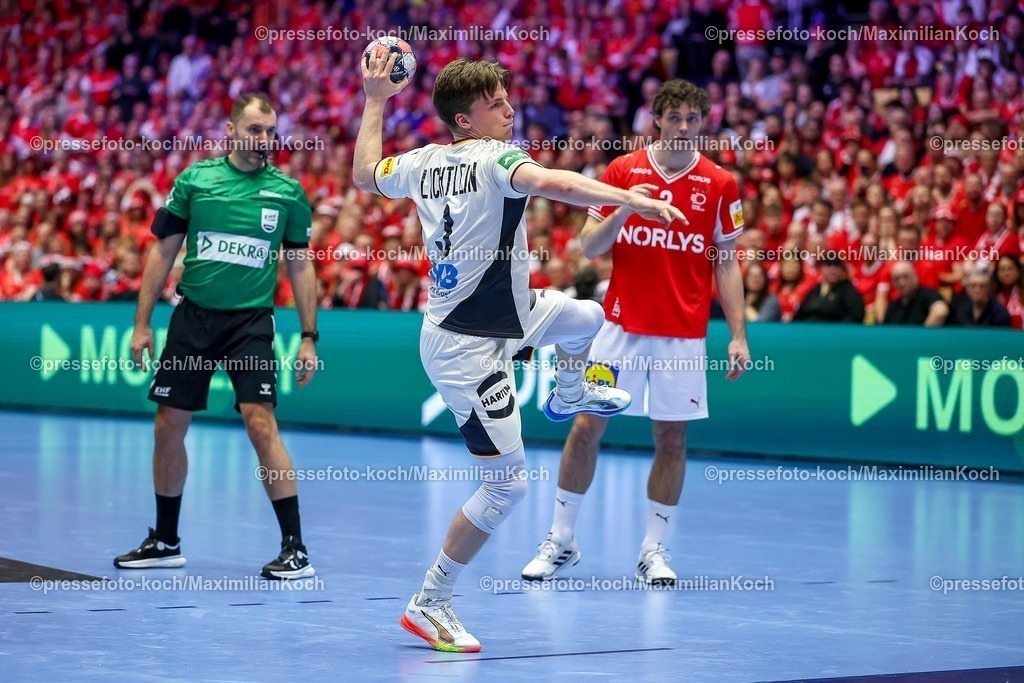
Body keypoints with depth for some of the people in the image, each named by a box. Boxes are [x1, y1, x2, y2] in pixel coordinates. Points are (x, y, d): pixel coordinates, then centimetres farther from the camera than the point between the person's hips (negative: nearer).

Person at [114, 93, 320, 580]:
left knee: (261, 424, -16)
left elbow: (300, 266, 6)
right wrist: (142, 323, 2)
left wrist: (309, 337, 1)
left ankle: (295, 548, -12)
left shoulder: (288, 192, 1)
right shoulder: (195, 179, 1)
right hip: (192, 316, 2)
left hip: (251, 321, -2)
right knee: (168, 428, 7)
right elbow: (163, 252, 6)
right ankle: (165, 542, 24)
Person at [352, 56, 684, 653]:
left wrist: (375, 101, 26)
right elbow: (551, 183, -44)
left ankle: (570, 395, 60)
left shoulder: (422, 162, 0)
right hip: (469, 347, -10)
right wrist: (634, 200, -45)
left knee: (587, 317, 30)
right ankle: (430, 604, 3)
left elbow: (364, 173, 19)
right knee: (508, 485, -5)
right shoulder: (494, 158, -23)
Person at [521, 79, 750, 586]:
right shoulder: (622, 171, 1)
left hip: (683, 335, 0)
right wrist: (622, 212, -17)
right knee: (587, 426, 0)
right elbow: (589, 247, 2)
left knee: (672, 438, 2)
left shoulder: (720, 184, 1)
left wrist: (738, 334, -2)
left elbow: (726, 263, 4)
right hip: (621, 326, 0)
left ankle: (654, 550, 12)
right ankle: (560, 541, 12)